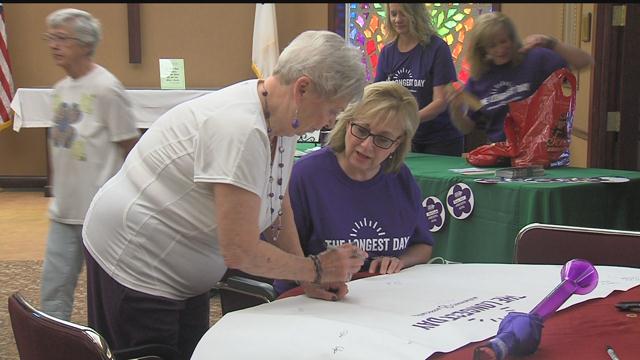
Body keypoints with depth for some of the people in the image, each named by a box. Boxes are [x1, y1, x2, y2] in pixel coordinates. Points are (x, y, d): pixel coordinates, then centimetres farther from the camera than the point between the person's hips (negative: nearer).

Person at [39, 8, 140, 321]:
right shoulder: (60, 89, 9)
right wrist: (58, 194, 16)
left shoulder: (106, 90, -14)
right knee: (53, 288, 10)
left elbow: (132, 152, -10)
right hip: (64, 212, 7)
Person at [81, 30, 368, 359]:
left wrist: (311, 281, -1)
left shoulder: (282, 119, -3)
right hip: (135, 267, -9)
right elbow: (240, 252, -29)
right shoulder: (240, 129, -31)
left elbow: (278, 207, 7)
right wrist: (316, 269, -15)